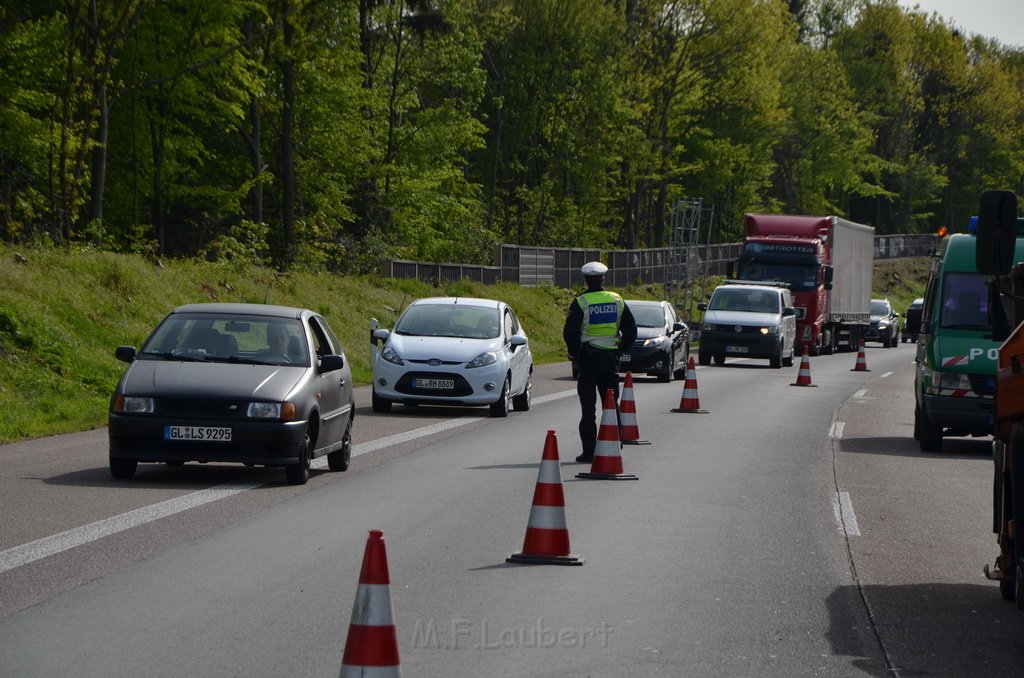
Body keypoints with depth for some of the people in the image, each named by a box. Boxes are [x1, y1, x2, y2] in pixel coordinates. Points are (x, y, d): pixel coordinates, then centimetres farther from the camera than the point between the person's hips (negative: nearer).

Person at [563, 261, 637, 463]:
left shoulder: (580, 302, -9)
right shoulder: (617, 300, 4)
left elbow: (570, 332, -15)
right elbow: (631, 330, 7)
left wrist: (574, 353, -2)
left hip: (588, 357, -3)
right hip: (610, 358, 3)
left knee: (588, 407, 0)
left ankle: (589, 452, -2)